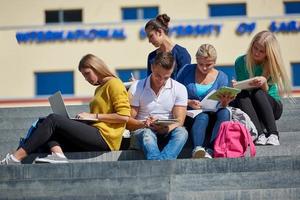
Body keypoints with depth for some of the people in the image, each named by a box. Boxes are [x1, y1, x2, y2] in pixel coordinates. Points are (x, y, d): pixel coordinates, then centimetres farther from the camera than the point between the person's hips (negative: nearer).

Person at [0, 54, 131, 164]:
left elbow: (124, 116, -11)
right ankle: (57, 154, -33)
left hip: (104, 138, -10)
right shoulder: (99, 89, 29)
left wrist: (94, 116, -10)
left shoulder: (114, 84, 0)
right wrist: (84, 118, 11)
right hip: (95, 137, 10)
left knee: (53, 120, -17)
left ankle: (15, 158, -25)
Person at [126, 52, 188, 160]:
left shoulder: (179, 89, 6)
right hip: (142, 132, -1)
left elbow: (179, 121, -3)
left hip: (167, 134, 1)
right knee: (147, 135, -36)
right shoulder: (137, 88, 3)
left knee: (182, 132, -32)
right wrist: (144, 124, -22)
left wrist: (166, 129, -26)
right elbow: (128, 122, 0)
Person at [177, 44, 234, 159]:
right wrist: (189, 102, -14)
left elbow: (220, 107, 4)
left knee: (224, 113, -31)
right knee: (202, 117, -36)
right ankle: (197, 149, -61)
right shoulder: (187, 71, 6)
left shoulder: (221, 77, 9)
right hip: (189, 115, -2)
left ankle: (210, 151, -49)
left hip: (211, 116, 2)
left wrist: (224, 102, -20)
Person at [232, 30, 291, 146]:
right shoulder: (241, 62, -2)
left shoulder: (273, 65, -6)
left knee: (257, 92, -32)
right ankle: (259, 134, -47)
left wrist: (264, 83, -32)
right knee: (241, 94, -30)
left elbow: (268, 93, -10)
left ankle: (273, 134, -44)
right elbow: (242, 89, 1)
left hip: (272, 108, -1)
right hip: (247, 109, 1)